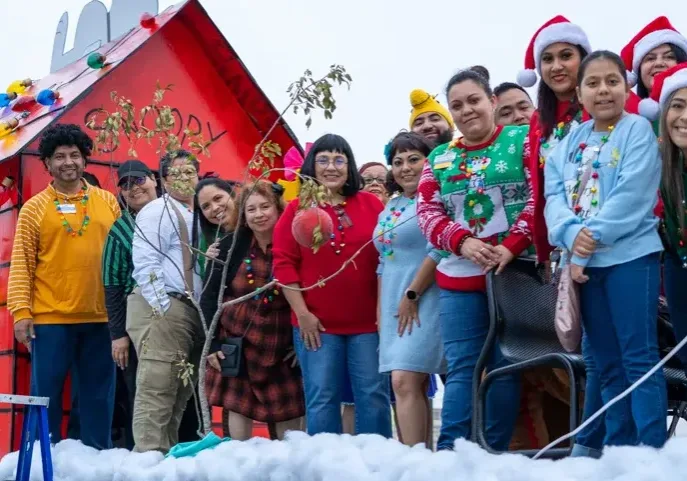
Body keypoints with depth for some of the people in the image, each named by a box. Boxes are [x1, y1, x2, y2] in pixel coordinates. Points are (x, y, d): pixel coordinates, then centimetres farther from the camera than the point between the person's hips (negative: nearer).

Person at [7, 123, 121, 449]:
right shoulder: (34, 208, 3)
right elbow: (21, 264, -1)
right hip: (50, 319, -2)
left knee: (98, 395, 9)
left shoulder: (107, 202, 9)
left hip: (100, 317, 2)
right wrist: (21, 312, -10)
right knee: (46, 394, 5)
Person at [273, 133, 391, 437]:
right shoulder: (297, 209, 4)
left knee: (374, 397, 2)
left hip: (368, 322, 1)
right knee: (321, 400, 1)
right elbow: (283, 262, -1)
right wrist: (302, 313, -7)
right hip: (316, 324, -1)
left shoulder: (371, 204, 7)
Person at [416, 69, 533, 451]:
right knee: (462, 368, -1)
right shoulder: (439, 158, 14)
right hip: (459, 278, 3)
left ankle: (493, 452, 7)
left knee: (506, 367, 1)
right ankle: (450, 451, -4)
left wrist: (511, 246, -17)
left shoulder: (523, 139, 4)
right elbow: (427, 212, 7)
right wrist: (462, 242, -12)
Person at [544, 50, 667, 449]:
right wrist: (572, 235, -15)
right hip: (584, 261, 6)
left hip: (629, 256, -6)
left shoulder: (637, 130, -3)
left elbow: (632, 195, -14)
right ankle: (618, 449, 17)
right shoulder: (570, 141, 14)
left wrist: (592, 237, -15)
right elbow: (555, 195, 4)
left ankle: (652, 451, -4)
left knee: (639, 358, -7)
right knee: (608, 363, 10)